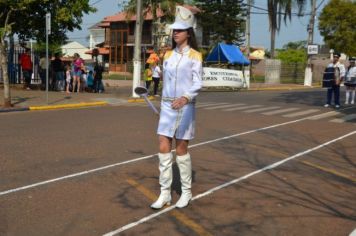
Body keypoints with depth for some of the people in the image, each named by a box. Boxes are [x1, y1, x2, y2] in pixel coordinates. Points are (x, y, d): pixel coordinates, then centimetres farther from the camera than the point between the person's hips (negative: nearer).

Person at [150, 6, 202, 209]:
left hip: (185, 107, -5)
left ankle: (186, 192, 19)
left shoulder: (195, 56, -5)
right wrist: (164, 104, 16)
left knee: (181, 149, 2)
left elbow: (198, 83, -14)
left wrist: (185, 98, -33)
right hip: (167, 106, 5)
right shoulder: (168, 55, 11)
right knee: (164, 148, -1)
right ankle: (165, 193, 6)